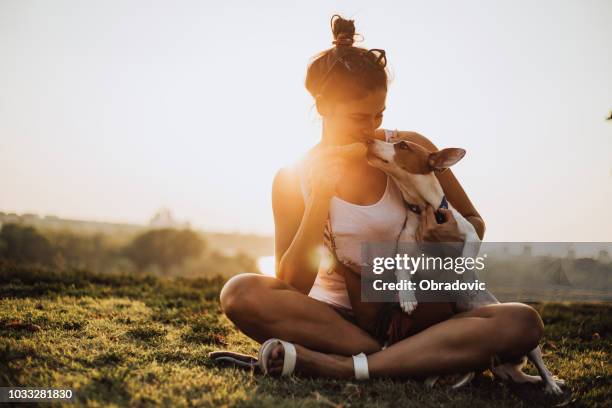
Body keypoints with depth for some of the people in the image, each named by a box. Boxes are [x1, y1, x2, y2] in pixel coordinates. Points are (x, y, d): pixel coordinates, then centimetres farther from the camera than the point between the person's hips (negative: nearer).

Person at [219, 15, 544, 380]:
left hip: (414, 313, 1)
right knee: (240, 292, -29)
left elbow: (475, 223, 10)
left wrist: (454, 237, -15)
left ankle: (340, 368, -33)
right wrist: (321, 198, -18)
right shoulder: (293, 179, -3)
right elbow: (292, 288, -9)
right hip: (335, 318, 0)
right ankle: (415, 361, -26)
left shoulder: (411, 150, -2)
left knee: (523, 322, -26)